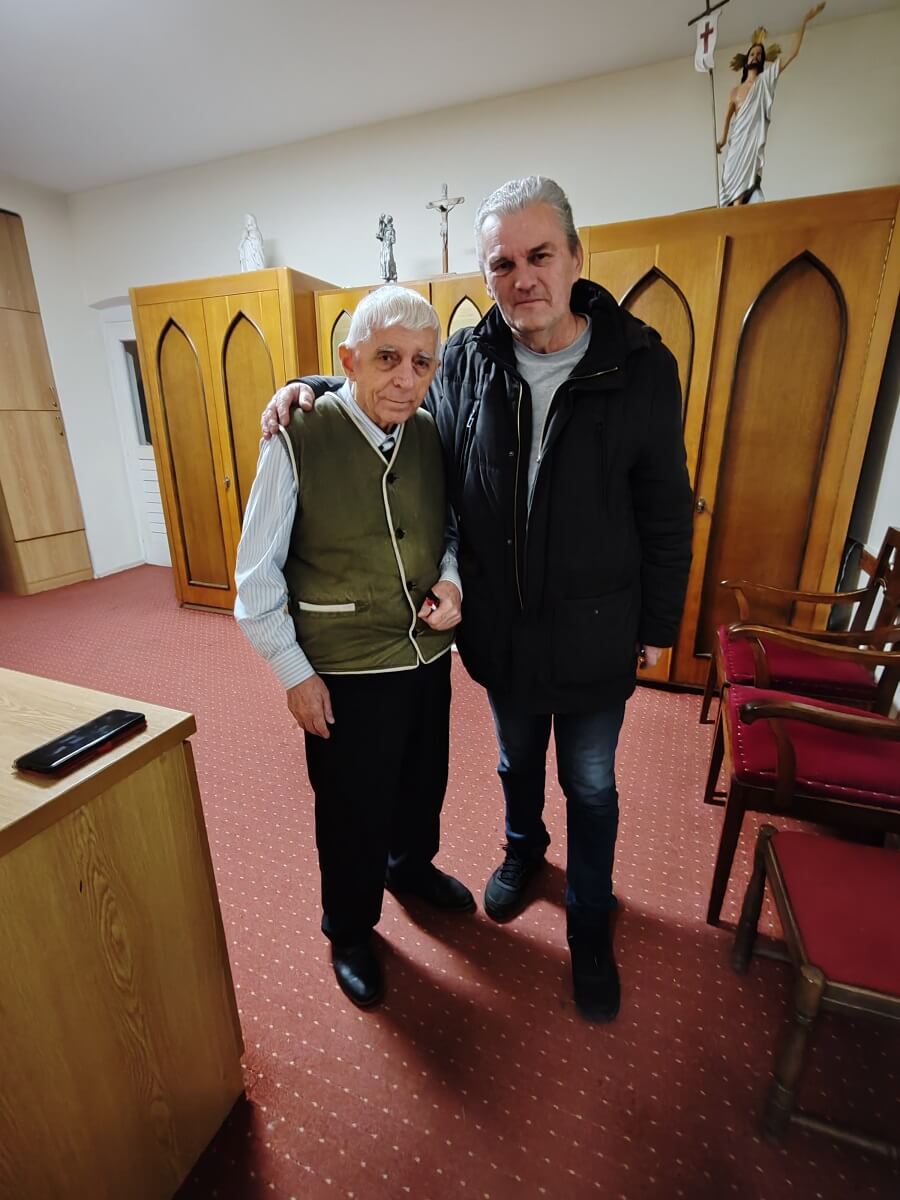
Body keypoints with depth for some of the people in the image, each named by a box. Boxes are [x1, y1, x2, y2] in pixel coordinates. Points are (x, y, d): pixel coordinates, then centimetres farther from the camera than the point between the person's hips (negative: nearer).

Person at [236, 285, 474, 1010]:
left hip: (429, 656, 5)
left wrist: (450, 580, -11)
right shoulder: (297, 442, -17)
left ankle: (412, 865, 60)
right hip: (345, 673, -4)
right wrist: (294, 672, -10)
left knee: (424, 782, 26)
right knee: (353, 809, 16)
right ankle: (350, 929, 48)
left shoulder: (431, 437, -3)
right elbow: (257, 574, -11)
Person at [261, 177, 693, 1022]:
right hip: (500, 629, 2)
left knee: (590, 784, 17)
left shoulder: (639, 365, -12)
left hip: (594, 633, -1)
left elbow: (666, 513, -7)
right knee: (517, 760, 25)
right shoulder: (464, 361, -6)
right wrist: (313, 385, -1)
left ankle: (590, 922, 44)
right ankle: (524, 849, 57)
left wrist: (659, 624, -2)